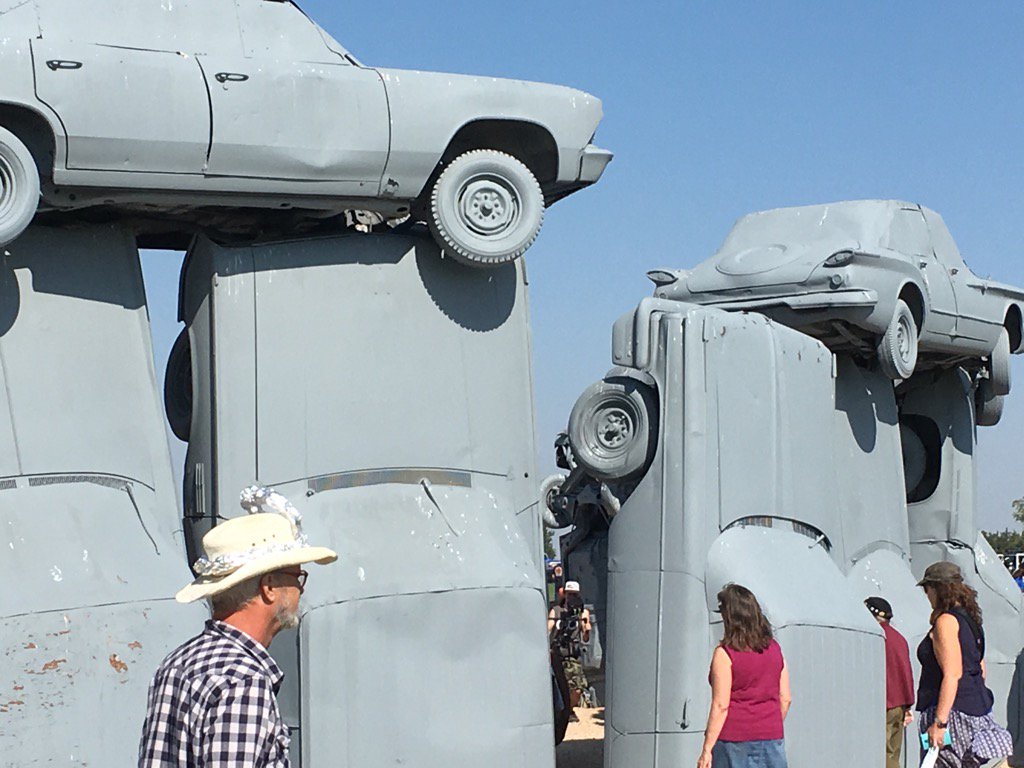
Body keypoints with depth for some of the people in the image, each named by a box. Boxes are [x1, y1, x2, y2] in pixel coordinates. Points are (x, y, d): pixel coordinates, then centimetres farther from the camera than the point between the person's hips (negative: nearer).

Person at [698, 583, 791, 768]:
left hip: (735, 740, -5)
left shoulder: (725, 654, -10)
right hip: (771, 740, 5)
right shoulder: (774, 649, 6)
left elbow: (721, 706, -12)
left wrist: (707, 749, -9)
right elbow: (785, 699, 10)